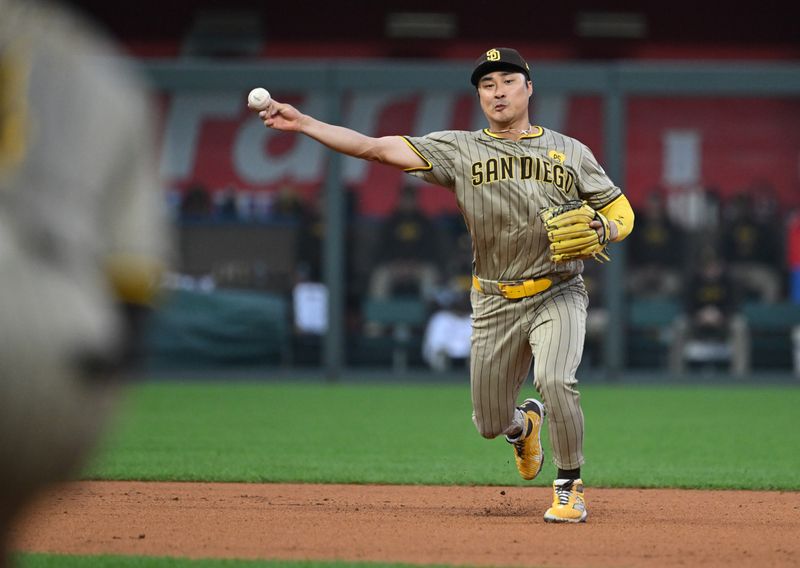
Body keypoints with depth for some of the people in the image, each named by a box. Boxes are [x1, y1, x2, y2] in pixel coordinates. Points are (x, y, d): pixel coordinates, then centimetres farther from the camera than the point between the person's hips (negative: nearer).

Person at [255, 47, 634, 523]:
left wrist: (601, 231, -16)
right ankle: (525, 425, 46)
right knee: (491, 424, 6)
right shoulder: (461, 150, 1)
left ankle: (570, 488, -7)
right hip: (495, 304, 2)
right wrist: (303, 123, -15)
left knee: (554, 380, -28)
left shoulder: (570, 152, 4)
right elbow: (378, 148, -6)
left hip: (558, 294, -2)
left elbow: (620, 211, 8)